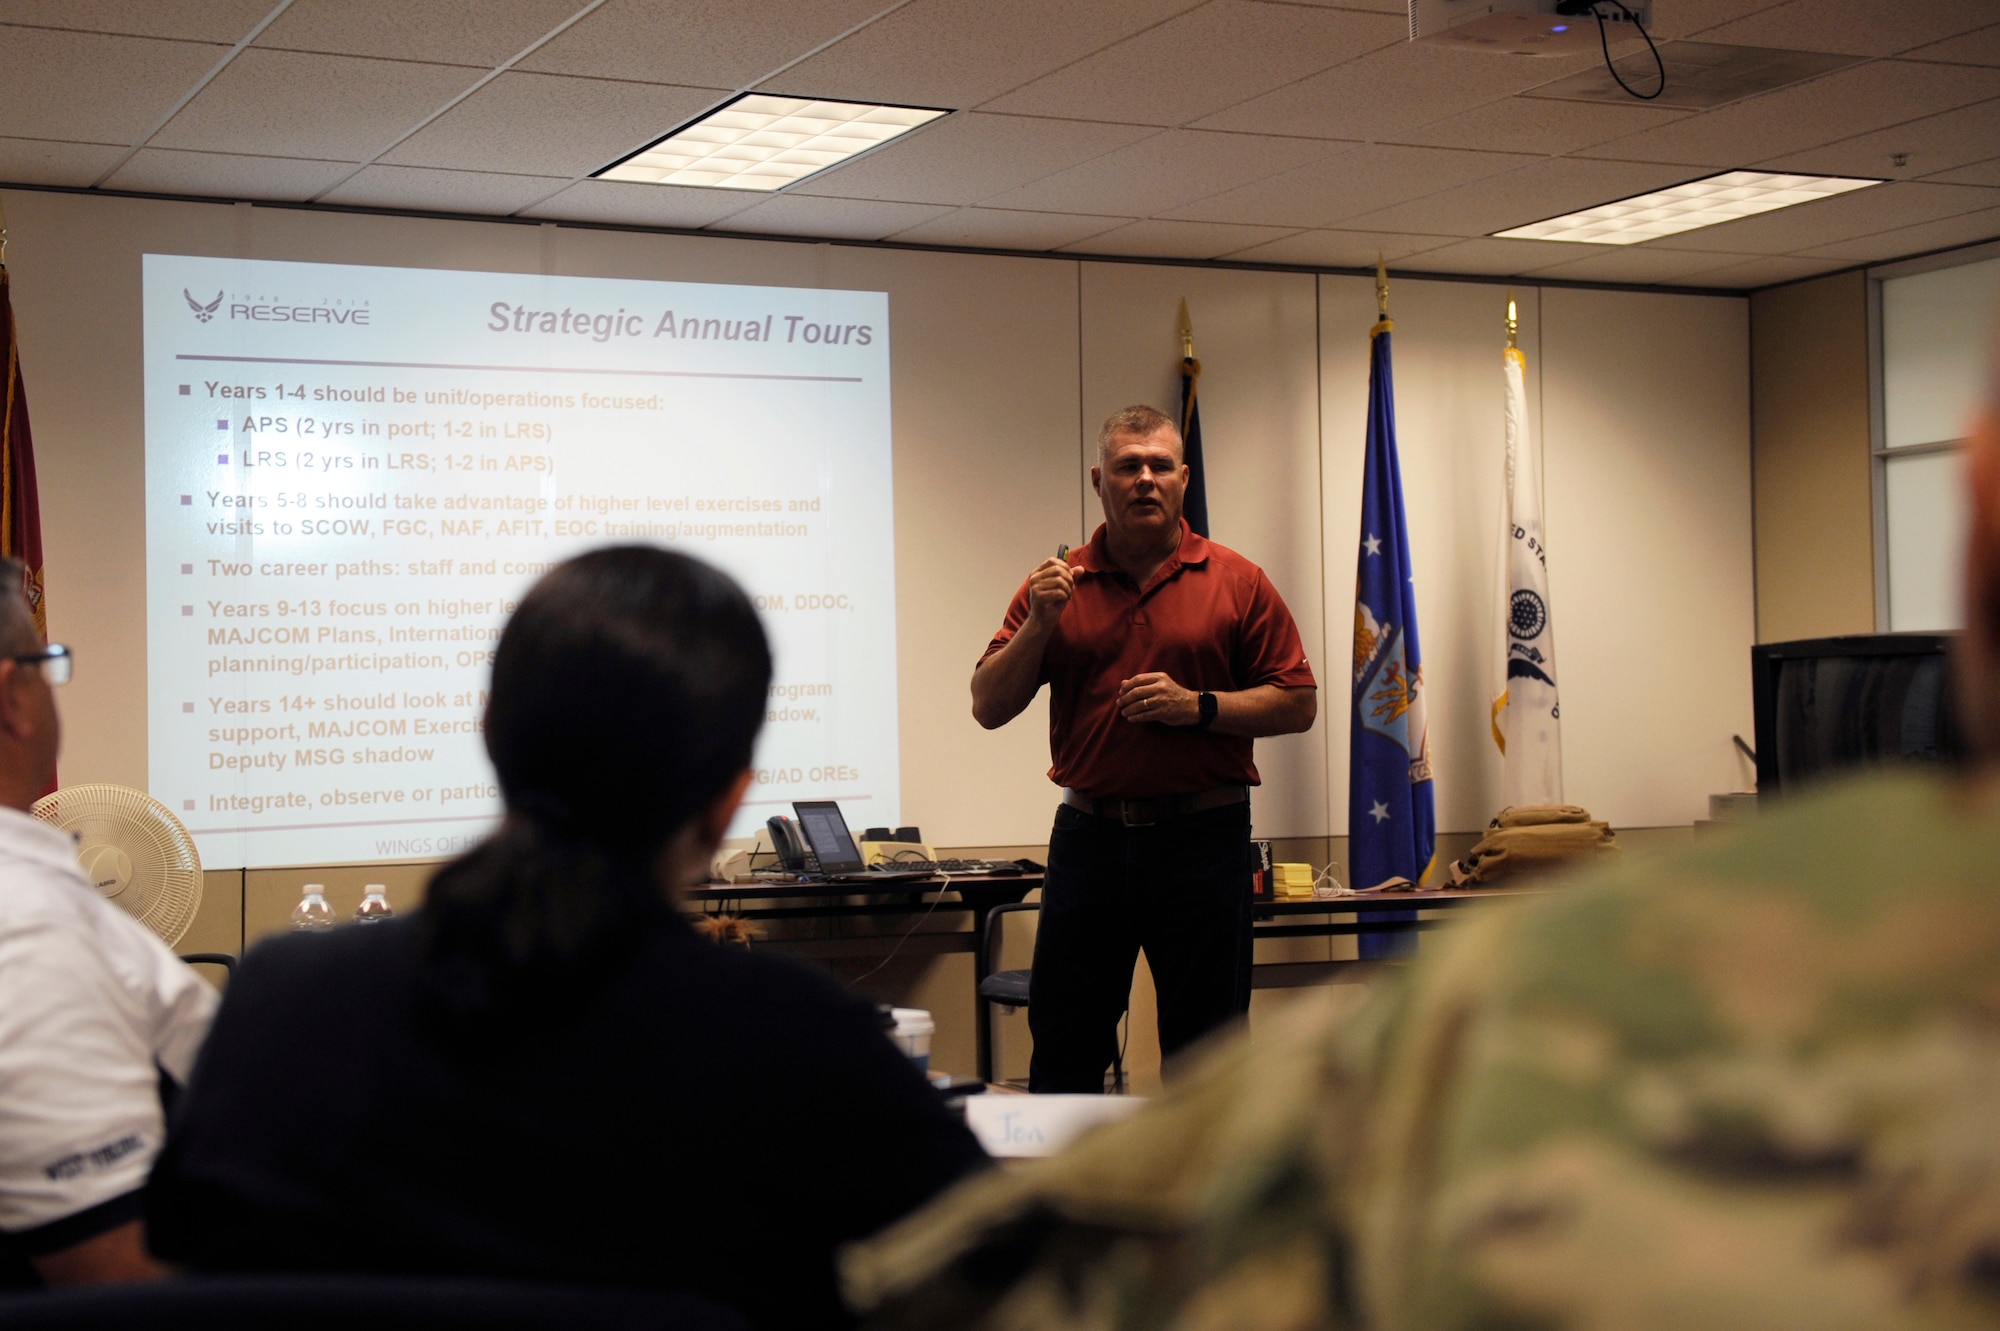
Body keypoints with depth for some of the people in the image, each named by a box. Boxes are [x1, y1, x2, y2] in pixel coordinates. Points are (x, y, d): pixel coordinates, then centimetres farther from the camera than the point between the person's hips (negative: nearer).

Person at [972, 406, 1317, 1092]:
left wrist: (1198, 706, -12)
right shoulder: (1057, 585, 7)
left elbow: (1298, 703, 1)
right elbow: (989, 707, 3)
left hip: (1202, 836, -1)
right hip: (1089, 832, 2)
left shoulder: (1237, 583, 3)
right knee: (1062, 1048, 8)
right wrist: (1039, 622, -11)